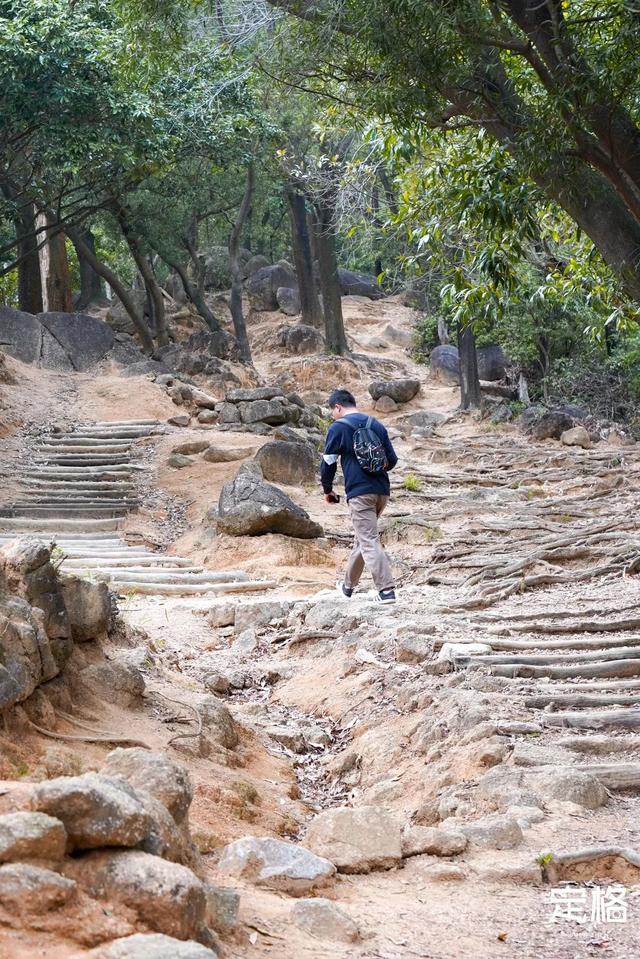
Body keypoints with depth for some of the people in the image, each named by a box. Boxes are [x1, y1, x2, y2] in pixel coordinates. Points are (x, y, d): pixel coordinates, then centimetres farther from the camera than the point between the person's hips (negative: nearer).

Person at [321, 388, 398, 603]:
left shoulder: (338, 428, -4)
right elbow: (392, 460, 14)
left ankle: (386, 590, -16)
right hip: (382, 491, 7)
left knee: (369, 541, -8)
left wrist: (327, 489, 13)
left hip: (359, 492, -7)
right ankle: (348, 584, 32)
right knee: (363, 537, 19)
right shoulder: (376, 425, 12)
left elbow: (328, 463, -1)